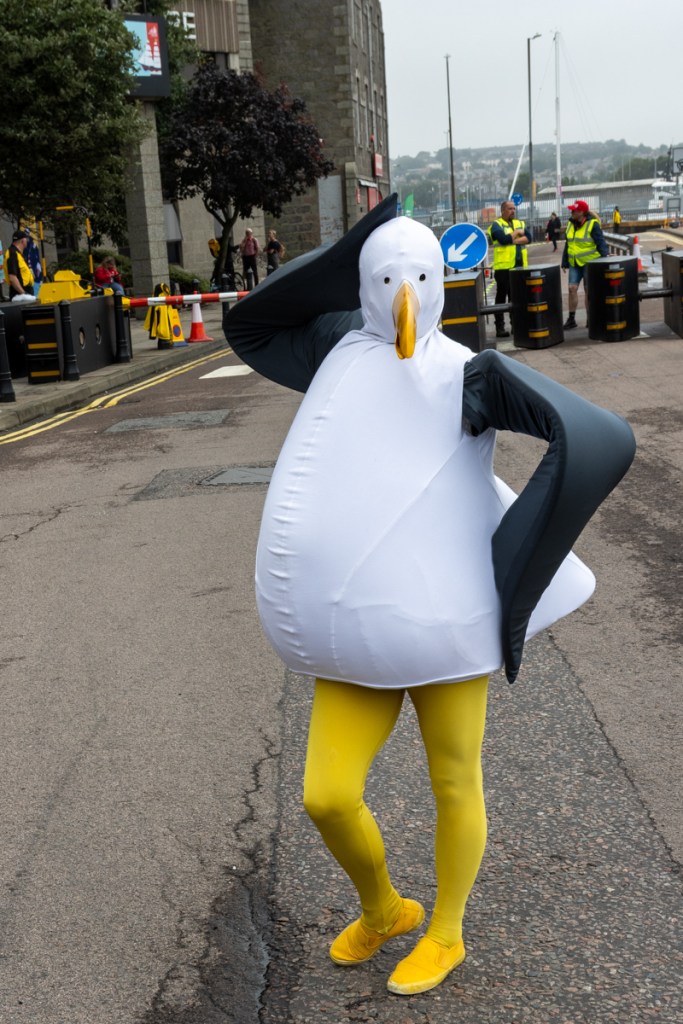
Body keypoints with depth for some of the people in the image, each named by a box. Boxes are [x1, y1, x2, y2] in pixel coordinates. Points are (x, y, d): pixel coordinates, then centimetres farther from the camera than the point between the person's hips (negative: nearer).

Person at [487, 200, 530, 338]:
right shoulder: (496, 225, 0)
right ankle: (500, 328, 0)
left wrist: (512, 240, -12)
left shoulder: (520, 223, 16)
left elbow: (528, 238, 0)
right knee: (501, 297, -2)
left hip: (520, 266, 5)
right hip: (503, 266, -5)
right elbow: (504, 239, -17)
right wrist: (517, 233, -2)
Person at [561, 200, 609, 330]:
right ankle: (571, 319, 2)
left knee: (588, 290, 2)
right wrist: (565, 262, 15)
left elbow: (600, 241, -14)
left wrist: (605, 254, -30)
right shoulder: (570, 224, 8)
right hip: (574, 263, 5)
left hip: (589, 263, -5)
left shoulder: (592, 224, -11)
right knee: (572, 288, -4)